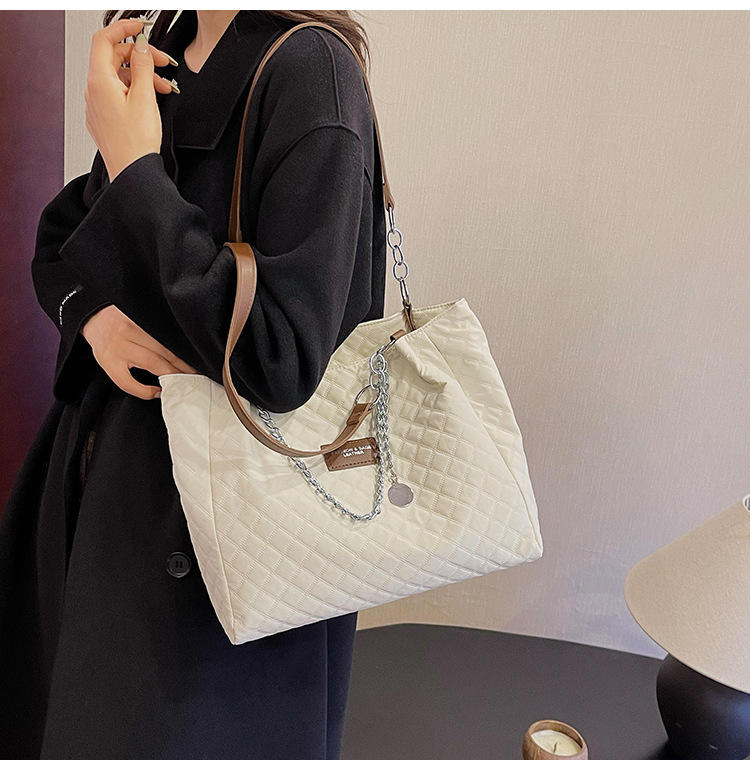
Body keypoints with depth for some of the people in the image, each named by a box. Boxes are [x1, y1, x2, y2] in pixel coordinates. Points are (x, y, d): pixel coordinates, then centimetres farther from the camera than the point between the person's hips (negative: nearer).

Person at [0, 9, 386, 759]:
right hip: (101, 483, 8)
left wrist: (133, 167, -21)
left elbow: (280, 360, -27)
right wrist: (93, 313, -7)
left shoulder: (308, 69, -17)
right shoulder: (161, 61, 6)